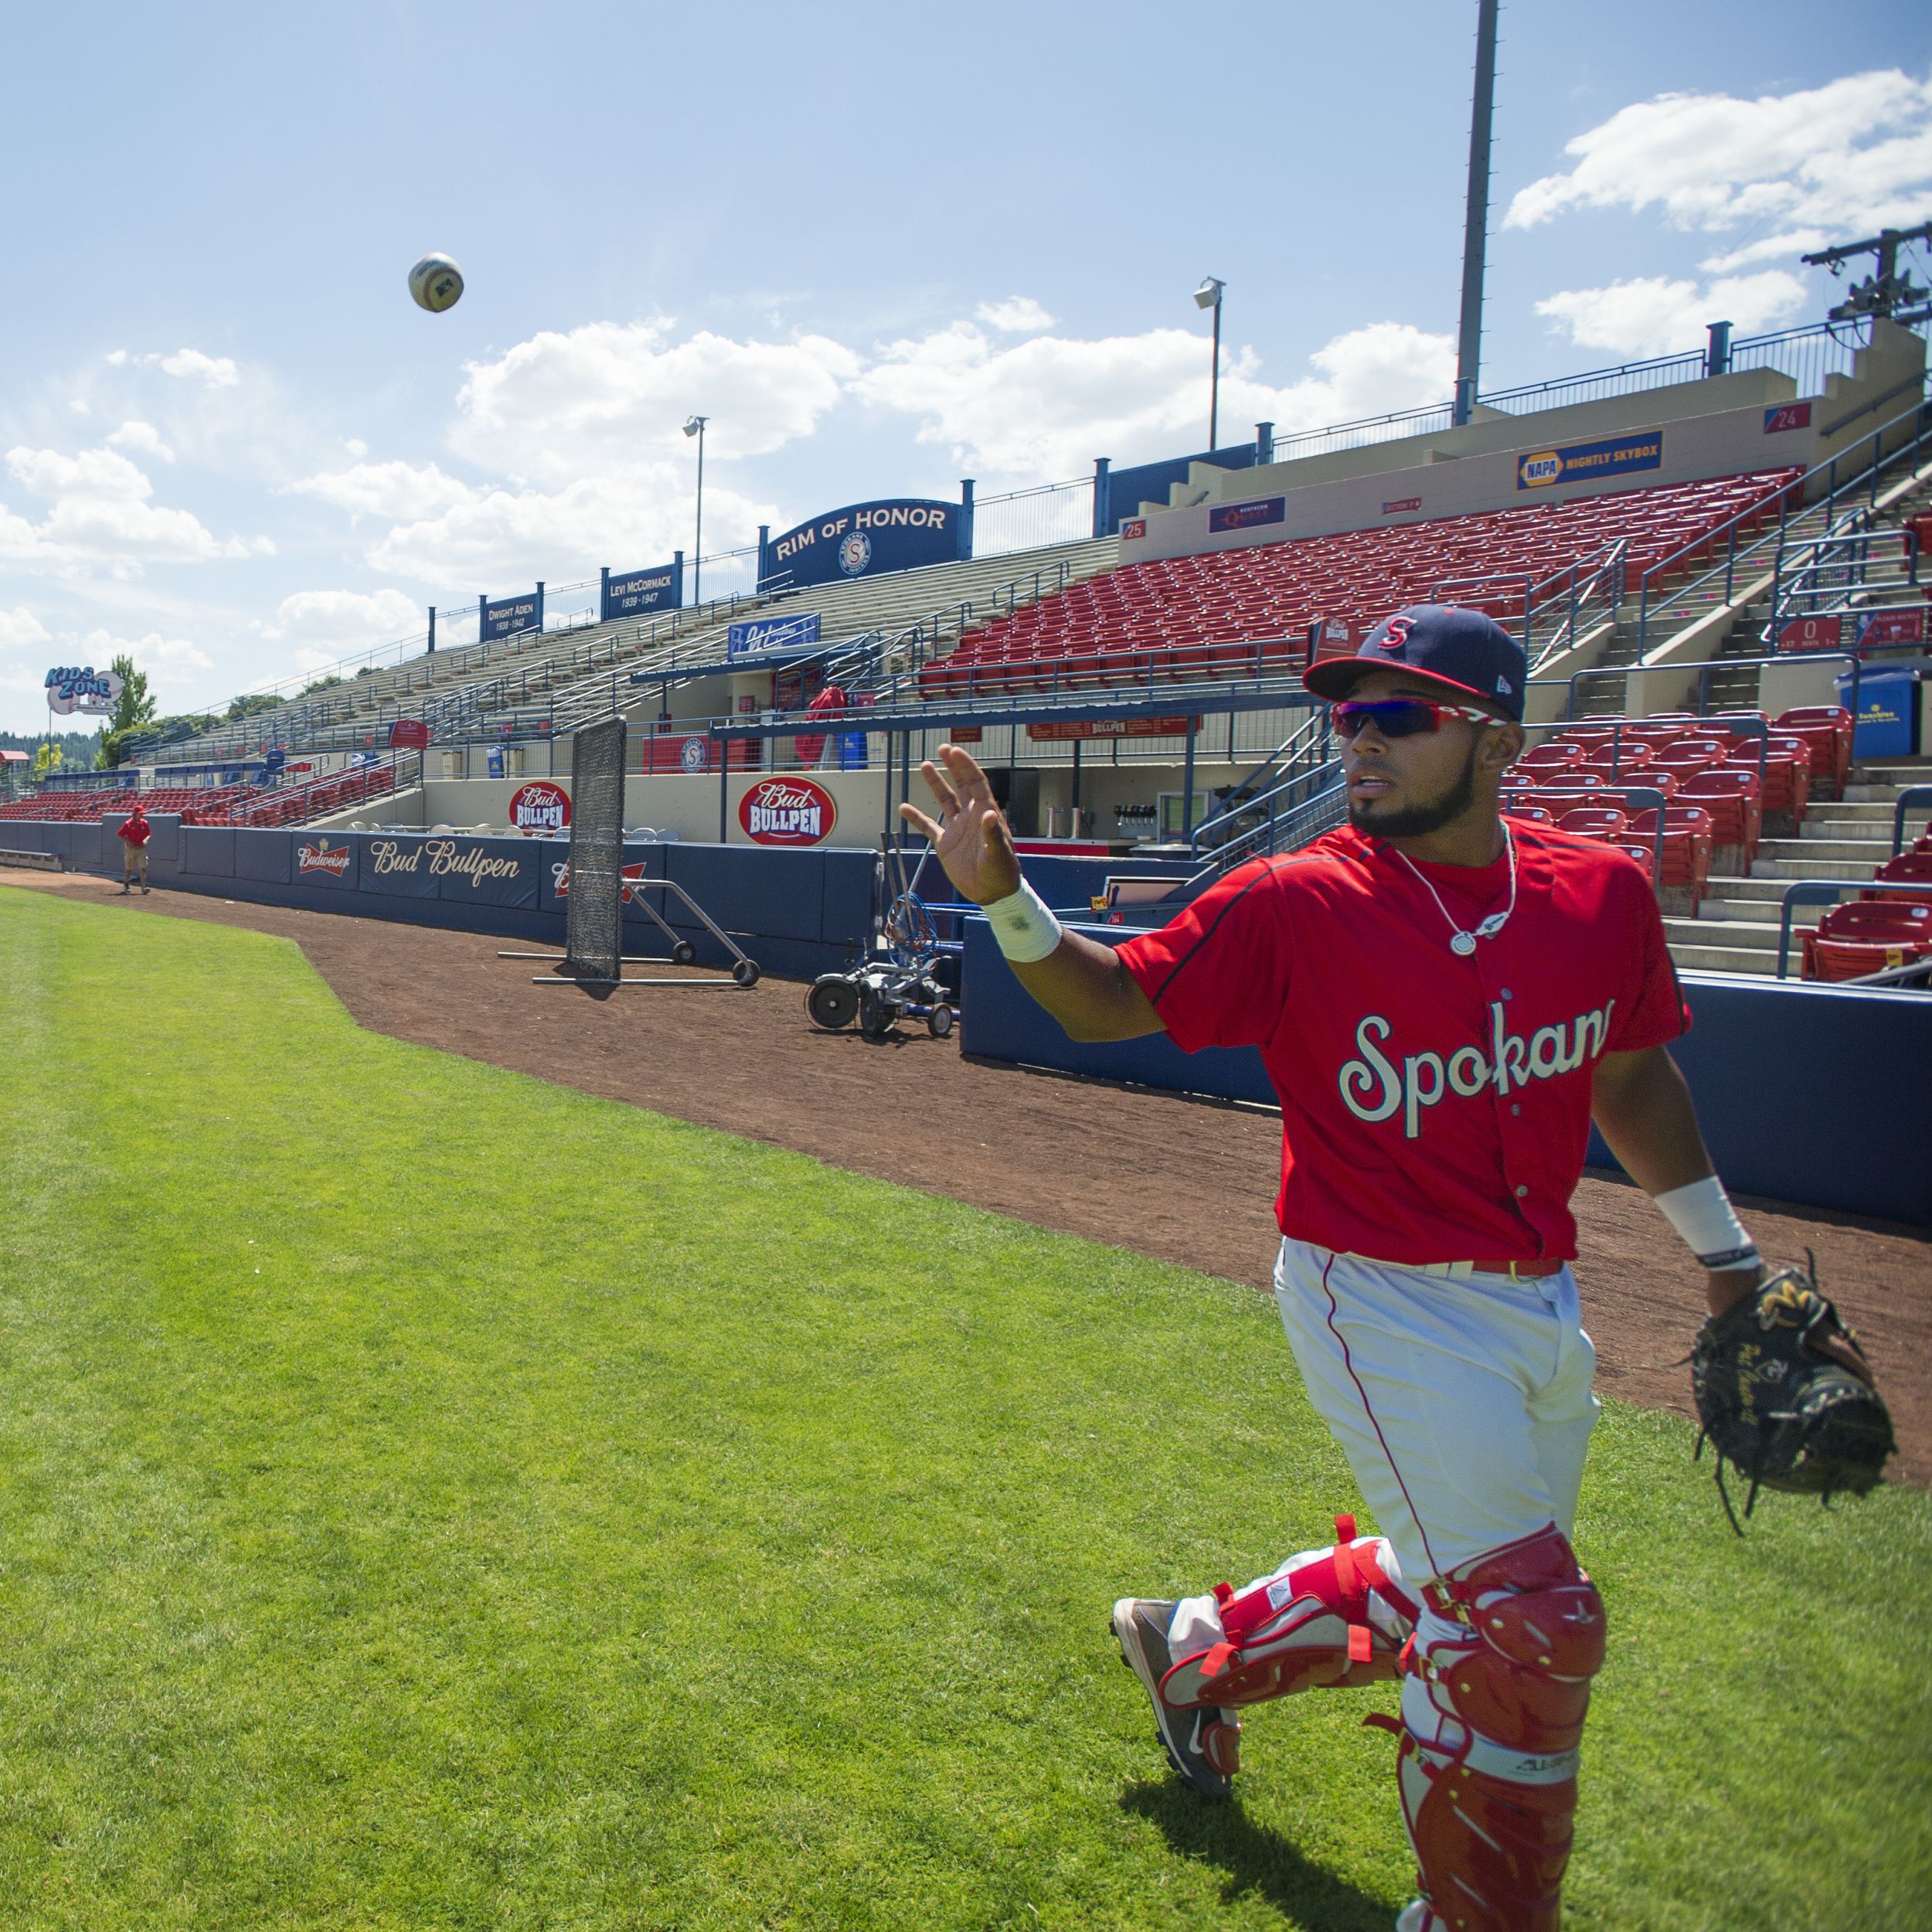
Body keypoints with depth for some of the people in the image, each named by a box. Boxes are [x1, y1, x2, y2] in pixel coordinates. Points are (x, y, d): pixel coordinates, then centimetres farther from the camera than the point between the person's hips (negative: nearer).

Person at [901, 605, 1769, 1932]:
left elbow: (1633, 1079, 11)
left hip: (1540, 1303, 6)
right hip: (1385, 1302, -6)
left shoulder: (1603, 894, -3)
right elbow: (1109, 1001, -9)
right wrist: (1005, 898, -27)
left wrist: (1725, 1253, 19)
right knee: (1527, 1623, -5)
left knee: (1445, 1585, 22)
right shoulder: (1296, 906, -14)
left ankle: (1201, 1648, 46)